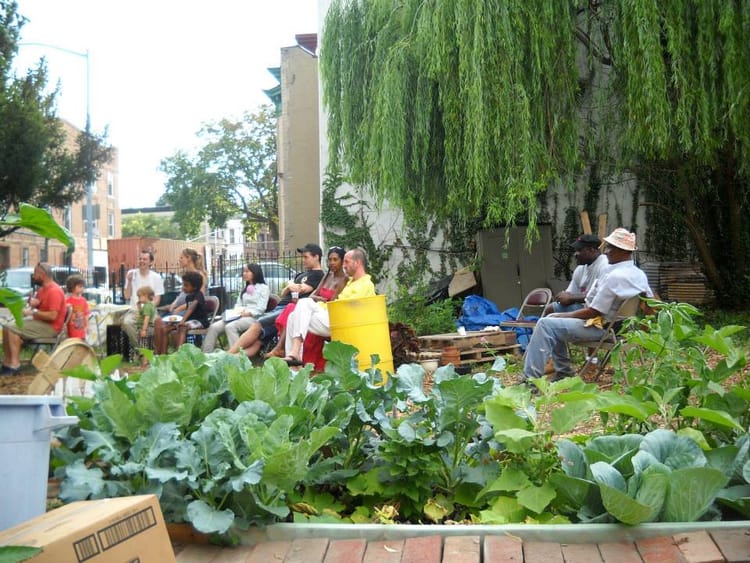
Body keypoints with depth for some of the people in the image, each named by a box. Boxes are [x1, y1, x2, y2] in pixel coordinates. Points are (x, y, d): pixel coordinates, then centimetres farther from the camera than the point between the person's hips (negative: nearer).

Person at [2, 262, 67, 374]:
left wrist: (33, 312, -21)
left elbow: (53, 316, -27)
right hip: (39, 321, 10)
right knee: (6, 328, 5)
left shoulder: (54, 291, -20)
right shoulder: (42, 289, 12)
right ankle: (7, 363, 0)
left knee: (13, 330, -20)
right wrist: (32, 301, -3)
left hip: (50, 327, -10)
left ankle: (15, 365, -19)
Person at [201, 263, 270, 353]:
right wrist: (232, 312, -3)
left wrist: (248, 313, -19)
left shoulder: (264, 288, 8)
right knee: (214, 327, -17)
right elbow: (238, 305, 18)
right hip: (239, 316, 7)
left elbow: (261, 308, -4)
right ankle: (206, 354, -24)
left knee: (230, 327, -36)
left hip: (253, 317, -6)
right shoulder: (244, 290, 30)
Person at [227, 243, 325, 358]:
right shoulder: (301, 275, 31)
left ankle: (228, 355, -22)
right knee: (256, 341, -10)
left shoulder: (318, 275, 4)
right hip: (279, 308, 8)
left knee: (256, 326, -22)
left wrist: (290, 285, 12)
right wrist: (289, 287, 2)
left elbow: (301, 290, -9)